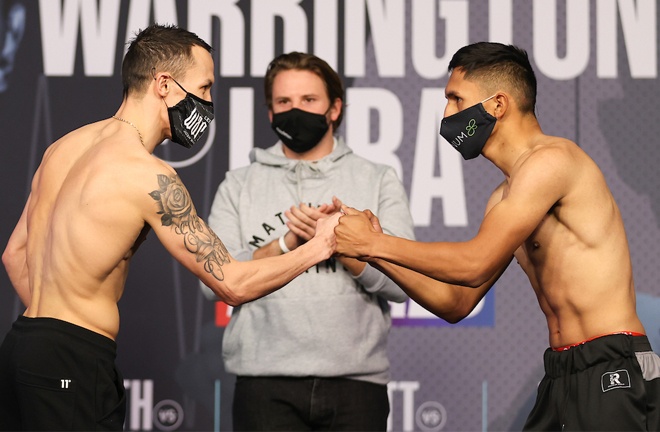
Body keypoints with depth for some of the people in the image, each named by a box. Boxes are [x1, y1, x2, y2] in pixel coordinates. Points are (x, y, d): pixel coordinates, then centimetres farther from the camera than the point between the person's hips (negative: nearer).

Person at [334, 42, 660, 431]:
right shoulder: (506, 199, 17)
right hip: (562, 376, 9)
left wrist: (375, 243, -7)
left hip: (613, 371, -9)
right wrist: (375, 253, 9)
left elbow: (476, 264, -17)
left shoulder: (552, 159, -11)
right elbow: (456, 303, 19)